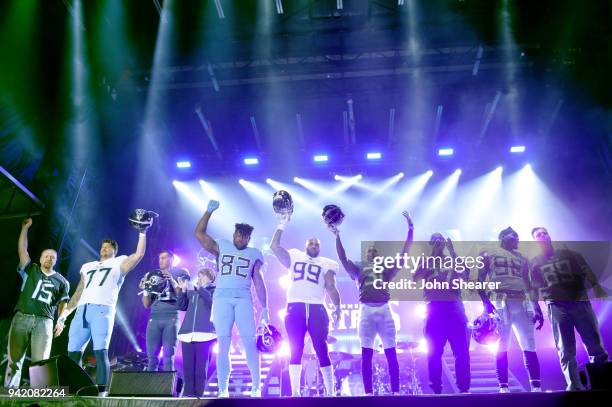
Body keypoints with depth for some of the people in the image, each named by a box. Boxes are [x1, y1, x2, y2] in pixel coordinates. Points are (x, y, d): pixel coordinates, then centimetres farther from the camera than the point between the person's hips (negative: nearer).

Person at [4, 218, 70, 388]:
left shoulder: (61, 281, 16)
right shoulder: (31, 270, 16)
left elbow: (63, 304, 17)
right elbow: (22, 250, 8)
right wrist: (25, 228, 6)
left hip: (44, 321, -1)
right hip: (21, 317, 1)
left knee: (40, 361, -7)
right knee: (14, 359, -2)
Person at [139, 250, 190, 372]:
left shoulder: (180, 274, 10)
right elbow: (146, 305, 19)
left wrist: (172, 281, -10)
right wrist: (145, 289, 1)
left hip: (171, 317, -3)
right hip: (154, 318, 4)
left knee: (168, 356, -6)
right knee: (152, 356, 0)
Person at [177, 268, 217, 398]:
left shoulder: (214, 290, 9)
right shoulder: (191, 292, 21)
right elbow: (182, 306, 11)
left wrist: (201, 289, -15)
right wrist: (183, 290, 0)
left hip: (205, 334, -4)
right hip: (188, 333, 4)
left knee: (201, 367, -4)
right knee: (187, 366, 4)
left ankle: (199, 395, 2)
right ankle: (188, 394, 10)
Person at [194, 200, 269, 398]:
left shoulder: (254, 254, 16)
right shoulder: (221, 247, 15)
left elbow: (259, 283, 13)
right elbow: (199, 233, 7)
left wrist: (265, 308, 7)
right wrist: (209, 211, 3)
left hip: (243, 298, 0)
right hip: (221, 297, 0)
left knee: (250, 342, -7)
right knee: (223, 344, -2)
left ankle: (256, 387, 2)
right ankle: (222, 390, 2)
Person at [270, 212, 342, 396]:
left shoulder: (326, 264, 16)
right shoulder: (294, 257, 19)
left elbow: (331, 287, 7)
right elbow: (274, 246, 9)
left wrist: (337, 307, -6)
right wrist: (282, 225, 3)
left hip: (317, 308, 0)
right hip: (295, 307, 1)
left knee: (322, 351, -3)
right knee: (295, 351, 0)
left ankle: (331, 391, 1)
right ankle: (295, 393, 3)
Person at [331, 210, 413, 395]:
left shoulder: (387, 268, 16)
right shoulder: (359, 268, 15)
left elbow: (404, 254, 9)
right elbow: (343, 258, 1)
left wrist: (410, 230, 2)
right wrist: (337, 236, -7)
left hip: (384, 311, 0)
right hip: (366, 311, 0)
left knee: (391, 353, 0)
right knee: (366, 354, 1)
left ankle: (396, 392, 5)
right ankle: (368, 393, 6)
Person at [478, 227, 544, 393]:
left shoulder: (522, 259, 23)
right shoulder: (488, 255, 9)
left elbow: (529, 287, 20)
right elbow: (479, 281, 1)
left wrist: (537, 309, 10)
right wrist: (486, 302, -12)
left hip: (522, 303, 5)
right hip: (500, 303, -4)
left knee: (529, 346, -2)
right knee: (502, 346, -7)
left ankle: (536, 387, -2)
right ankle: (503, 387, -6)